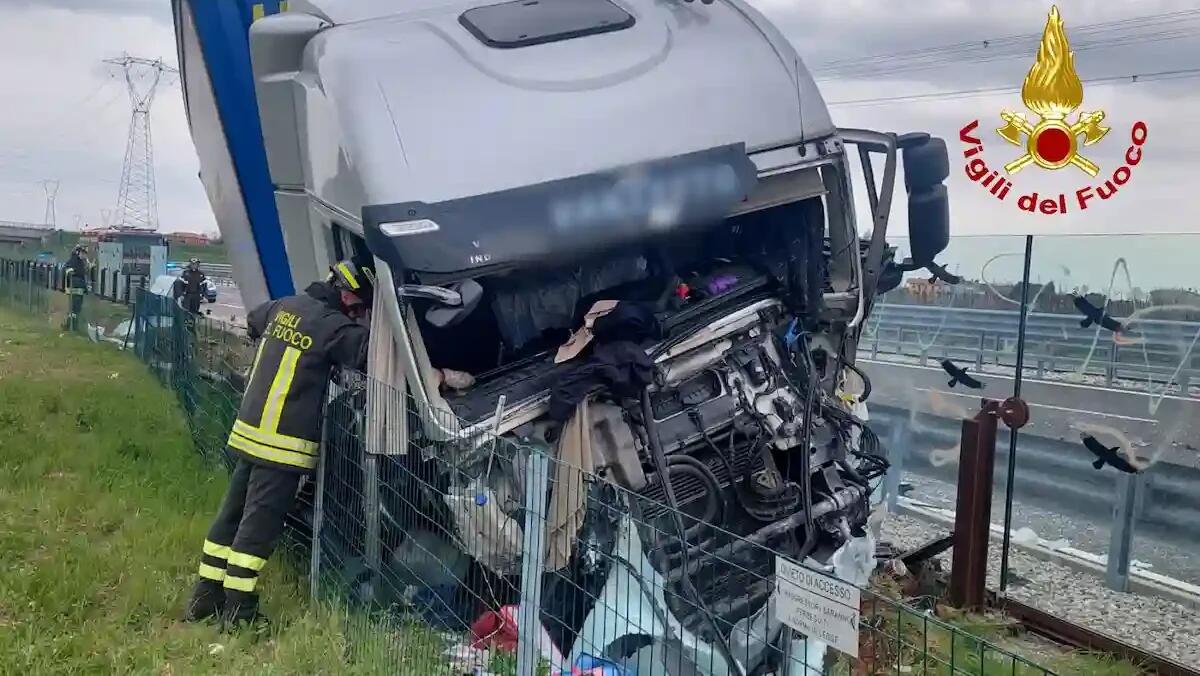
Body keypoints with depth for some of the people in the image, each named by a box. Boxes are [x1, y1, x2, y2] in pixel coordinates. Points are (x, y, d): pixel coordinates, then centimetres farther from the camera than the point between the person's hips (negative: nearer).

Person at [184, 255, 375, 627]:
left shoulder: (284, 306, 9)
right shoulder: (332, 326, -15)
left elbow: (253, 320, 31)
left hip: (249, 431, 8)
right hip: (284, 443, -8)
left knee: (233, 513, 15)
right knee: (260, 526, -2)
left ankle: (205, 598, 24)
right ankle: (238, 611, 5)